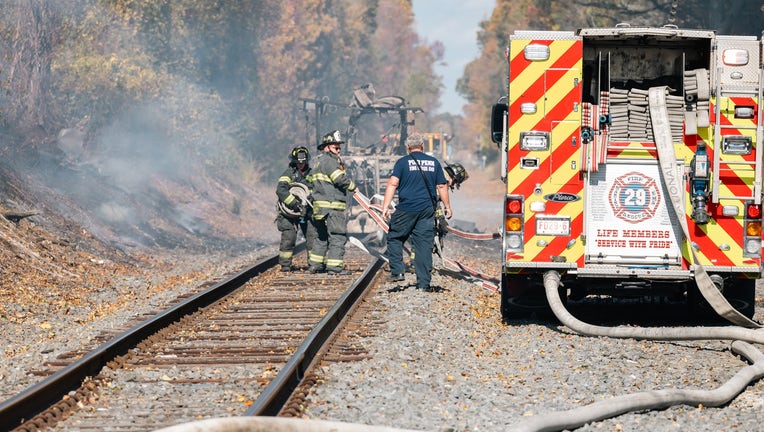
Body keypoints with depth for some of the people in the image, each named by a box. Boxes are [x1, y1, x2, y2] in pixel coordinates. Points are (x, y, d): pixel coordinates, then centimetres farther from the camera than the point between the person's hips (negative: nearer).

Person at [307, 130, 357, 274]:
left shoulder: (317, 161, 21)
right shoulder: (328, 160, -10)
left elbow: (311, 183, 24)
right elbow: (340, 179, -18)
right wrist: (352, 186, -3)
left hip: (319, 206, 10)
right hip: (331, 205, -10)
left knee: (322, 236, 19)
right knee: (338, 235, -9)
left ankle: (315, 264, 22)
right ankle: (334, 266, -13)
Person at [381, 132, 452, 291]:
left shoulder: (403, 162, 0)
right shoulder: (433, 162, 10)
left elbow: (393, 183, -9)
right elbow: (442, 186, 10)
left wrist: (385, 206, -12)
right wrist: (447, 206, 19)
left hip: (406, 209, -3)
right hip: (427, 210, 3)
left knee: (394, 237, 14)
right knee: (424, 245, 5)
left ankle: (397, 271, 3)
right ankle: (424, 283, 4)